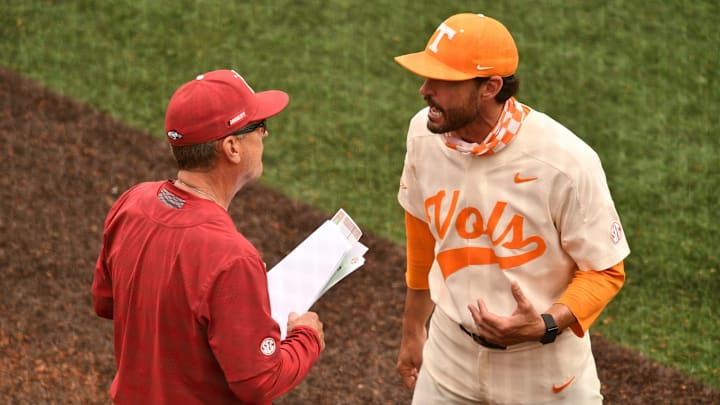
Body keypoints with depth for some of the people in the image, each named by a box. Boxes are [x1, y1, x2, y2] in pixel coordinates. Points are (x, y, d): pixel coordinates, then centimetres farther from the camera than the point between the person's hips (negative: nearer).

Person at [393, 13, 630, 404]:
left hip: (544, 368, -3)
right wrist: (413, 328, 15)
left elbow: (605, 271, -14)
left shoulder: (566, 162, -25)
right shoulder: (424, 133, -11)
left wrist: (545, 325, -30)